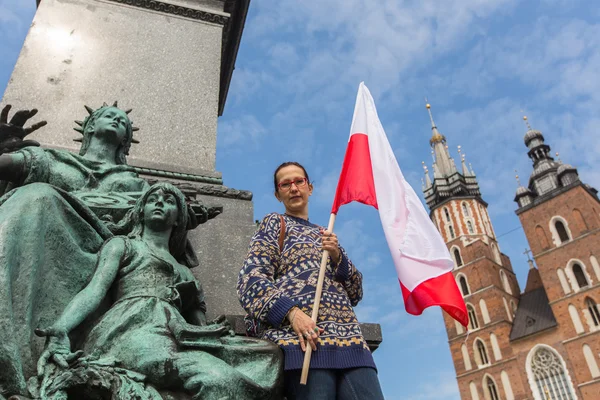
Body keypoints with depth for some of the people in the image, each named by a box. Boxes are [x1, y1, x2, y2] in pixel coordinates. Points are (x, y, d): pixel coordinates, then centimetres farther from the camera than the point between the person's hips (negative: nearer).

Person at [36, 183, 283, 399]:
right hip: (135, 329, -4)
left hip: (175, 335, 5)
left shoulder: (184, 273, 34)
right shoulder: (122, 244, 23)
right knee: (219, 379, -35)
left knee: (268, 356, -23)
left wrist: (214, 330, -4)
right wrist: (60, 329, -15)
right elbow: (95, 290, 5)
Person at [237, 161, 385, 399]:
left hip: (347, 337, 5)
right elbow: (251, 280, -2)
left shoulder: (325, 235, 28)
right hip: (300, 335, -4)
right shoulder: (274, 223, 14)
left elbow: (355, 294, 21)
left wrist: (338, 257, 3)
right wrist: (291, 312, -18)